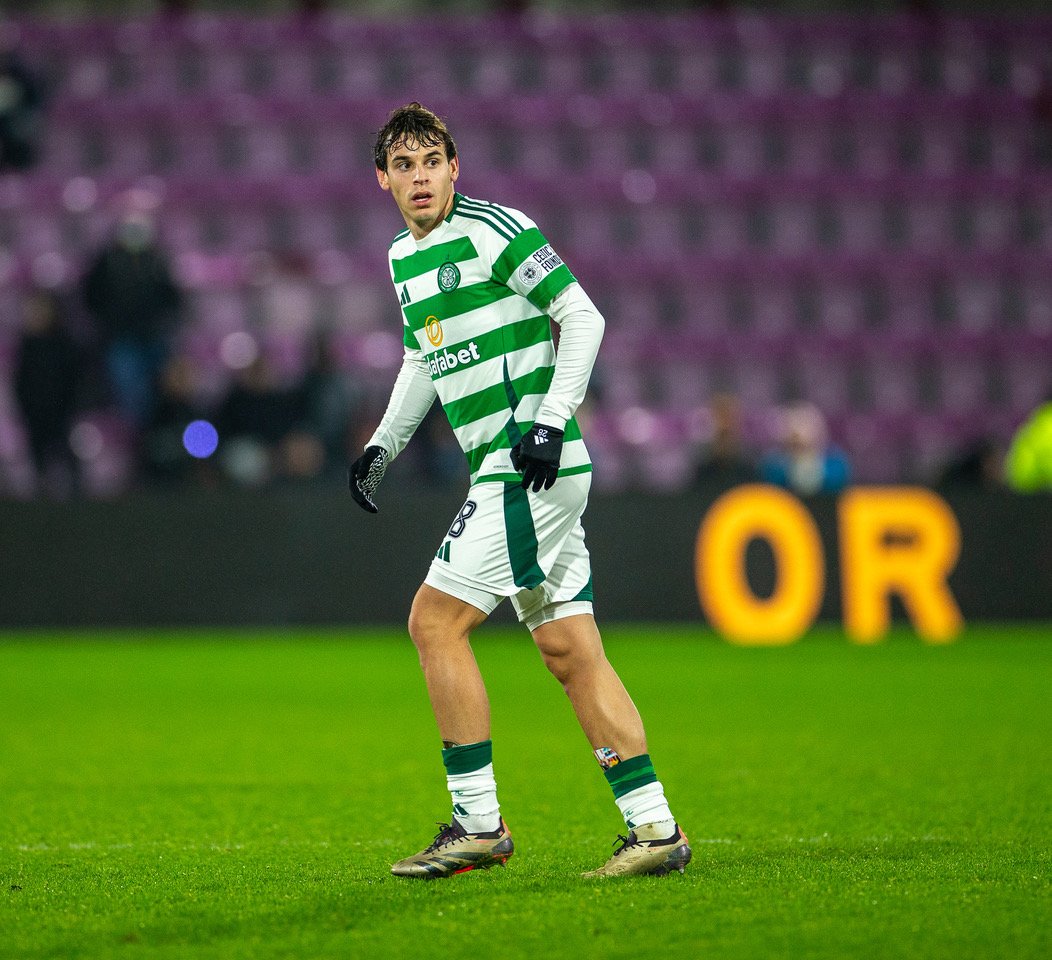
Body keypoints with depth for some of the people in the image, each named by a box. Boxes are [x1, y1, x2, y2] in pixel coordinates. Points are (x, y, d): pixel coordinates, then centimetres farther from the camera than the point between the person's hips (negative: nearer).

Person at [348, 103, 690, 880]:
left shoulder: (492, 230, -10)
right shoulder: (405, 257, 17)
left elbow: (582, 316, -12)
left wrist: (550, 419, -18)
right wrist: (385, 444, 25)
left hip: (531, 467, -8)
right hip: (511, 472, 8)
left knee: (435, 619, -9)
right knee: (570, 650, 5)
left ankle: (479, 824, -5)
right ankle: (655, 829, 5)